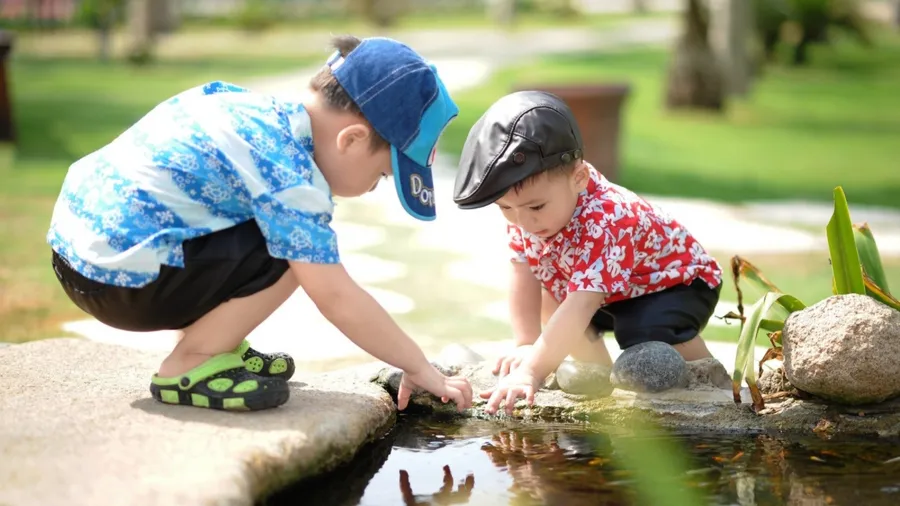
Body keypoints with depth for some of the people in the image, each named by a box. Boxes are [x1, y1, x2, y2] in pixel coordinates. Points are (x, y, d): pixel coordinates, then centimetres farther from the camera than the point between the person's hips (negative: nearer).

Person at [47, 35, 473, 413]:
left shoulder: (260, 108, 8)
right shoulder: (289, 173, -19)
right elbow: (336, 298, -19)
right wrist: (420, 369, -9)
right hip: (120, 278, -10)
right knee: (294, 251, -15)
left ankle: (212, 345, 16)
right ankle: (188, 367, -5)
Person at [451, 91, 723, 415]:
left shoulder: (605, 223, -43)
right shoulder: (524, 208, -19)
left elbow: (580, 308, -51)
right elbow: (524, 276, -13)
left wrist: (533, 371, -57)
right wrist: (526, 345, -23)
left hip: (678, 281, -8)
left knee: (648, 333, -33)